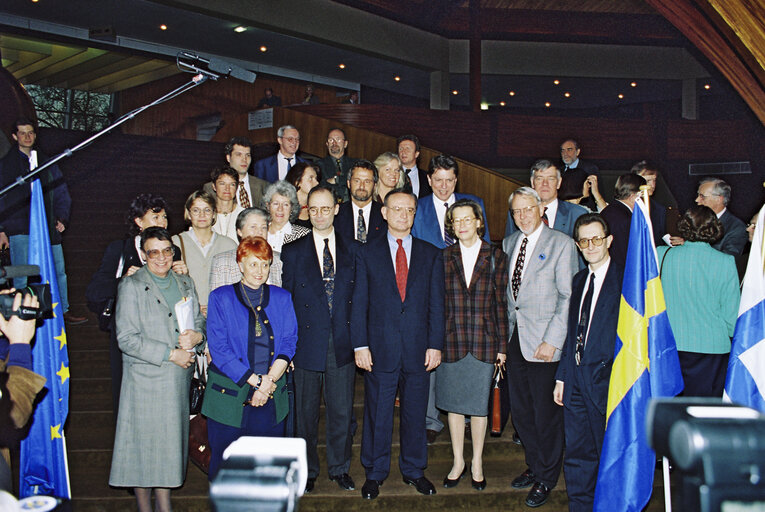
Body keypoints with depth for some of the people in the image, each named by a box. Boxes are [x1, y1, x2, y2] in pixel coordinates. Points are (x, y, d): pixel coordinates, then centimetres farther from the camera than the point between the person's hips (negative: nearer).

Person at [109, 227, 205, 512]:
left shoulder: (185, 283, 12)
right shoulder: (131, 286, -6)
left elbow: (200, 322, 16)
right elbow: (127, 339, -12)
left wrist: (197, 336, -8)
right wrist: (170, 354, -14)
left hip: (179, 379, 5)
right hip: (145, 378, -5)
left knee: (169, 442, 11)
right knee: (145, 443, 3)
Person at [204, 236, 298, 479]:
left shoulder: (281, 298, 9)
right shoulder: (221, 297, 1)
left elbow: (289, 343, 3)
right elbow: (219, 349, -7)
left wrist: (269, 381, -12)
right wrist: (256, 380, -13)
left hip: (271, 399, 2)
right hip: (229, 395, -2)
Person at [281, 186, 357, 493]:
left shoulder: (351, 251, 6)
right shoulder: (293, 252, 2)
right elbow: (285, 301, 1)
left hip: (342, 346, 1)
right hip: (306, 346, -1)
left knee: (342, 412, 9)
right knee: (306, 413, 10)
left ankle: (339, 468, 28)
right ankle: (307, 470, 27)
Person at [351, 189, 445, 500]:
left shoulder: (431, 255, 7)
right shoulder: (367, 253, 3)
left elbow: (436, 304, 5)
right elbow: (359, 303, 0)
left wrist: (435, 345, -2)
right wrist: (360, 345, -6)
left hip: (419, 349, 1)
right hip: (380, 348, -1)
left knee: (415, 413, 12)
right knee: (377, 414, 8)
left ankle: (414, 471, 30)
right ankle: (375, 473, 25)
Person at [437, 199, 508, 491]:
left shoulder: (495, 257, 1)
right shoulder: (444, 257, 3)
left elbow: (500, 303, 2)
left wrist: (502, 345, 0)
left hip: (484, 341, -1)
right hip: (451, 340, 1)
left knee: (479, 403, 9)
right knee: (453, 402, 10)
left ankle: (477, 463, 26)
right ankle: (458, 462, 26)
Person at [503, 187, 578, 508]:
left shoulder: (561, 244, -7)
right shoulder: (508, 244, 12)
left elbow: (568, 297, -12)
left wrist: (552, 340, -16)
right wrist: (506, 332, 11)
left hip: (544, 342, -6)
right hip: (515, 338, 6)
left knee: (545, 413, 3)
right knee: (520, 410, 13)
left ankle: (546, 479, 21)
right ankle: (534, 466, 34)